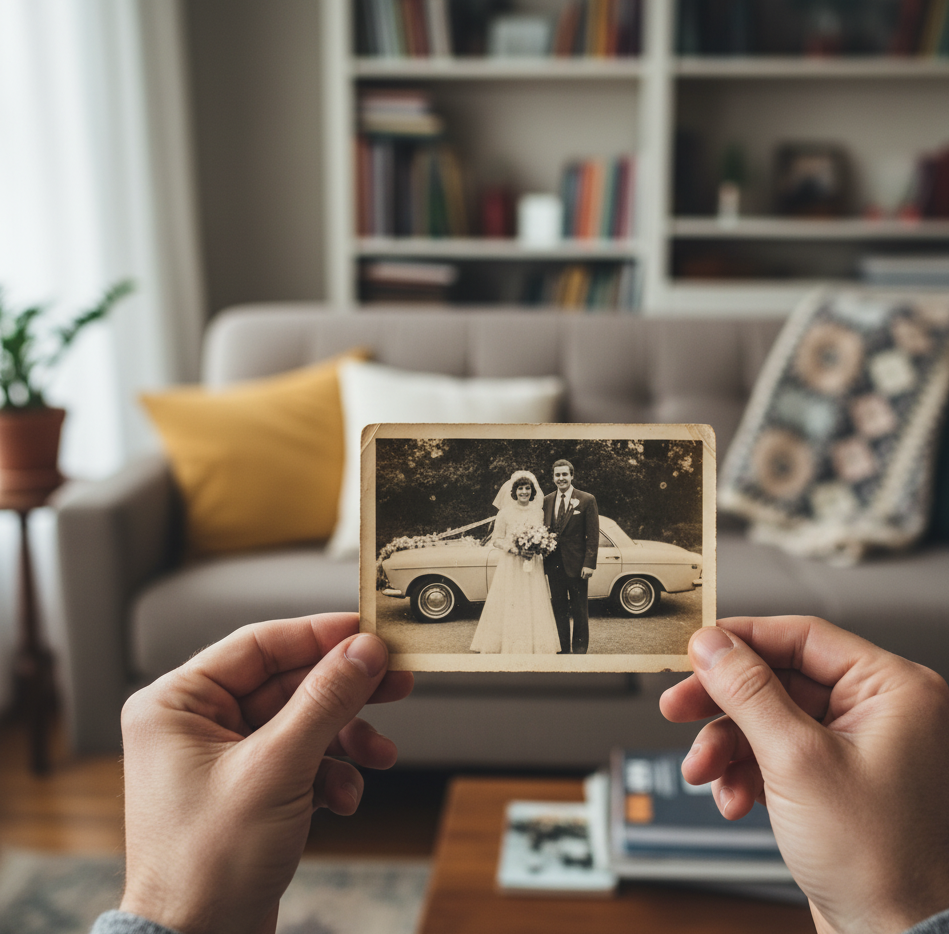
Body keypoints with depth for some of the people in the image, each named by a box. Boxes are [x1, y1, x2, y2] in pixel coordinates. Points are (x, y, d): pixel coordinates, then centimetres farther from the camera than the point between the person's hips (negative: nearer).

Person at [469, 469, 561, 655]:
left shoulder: (539, 513, 7)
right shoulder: (505, 513, -2)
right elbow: (496, 539, 0)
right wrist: (513, 549, -16)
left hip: (532, 567, 3)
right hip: (510, 566, -3)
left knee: (534, 606, 1)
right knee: (509, 606, -3)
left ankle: (535, 649, 8)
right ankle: (510, 648, 4)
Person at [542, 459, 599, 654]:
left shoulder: (587, 500, -5)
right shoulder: (547, 501, 7)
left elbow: (593, 535, -7)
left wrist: (589, 564, -14)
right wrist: (544, 560, -1)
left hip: (576, 564, -3)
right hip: (554, 564, 4)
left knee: (580, 610, 8)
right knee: (559, 608, 11)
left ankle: (580, 649, 19)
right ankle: (562, 649, 21)